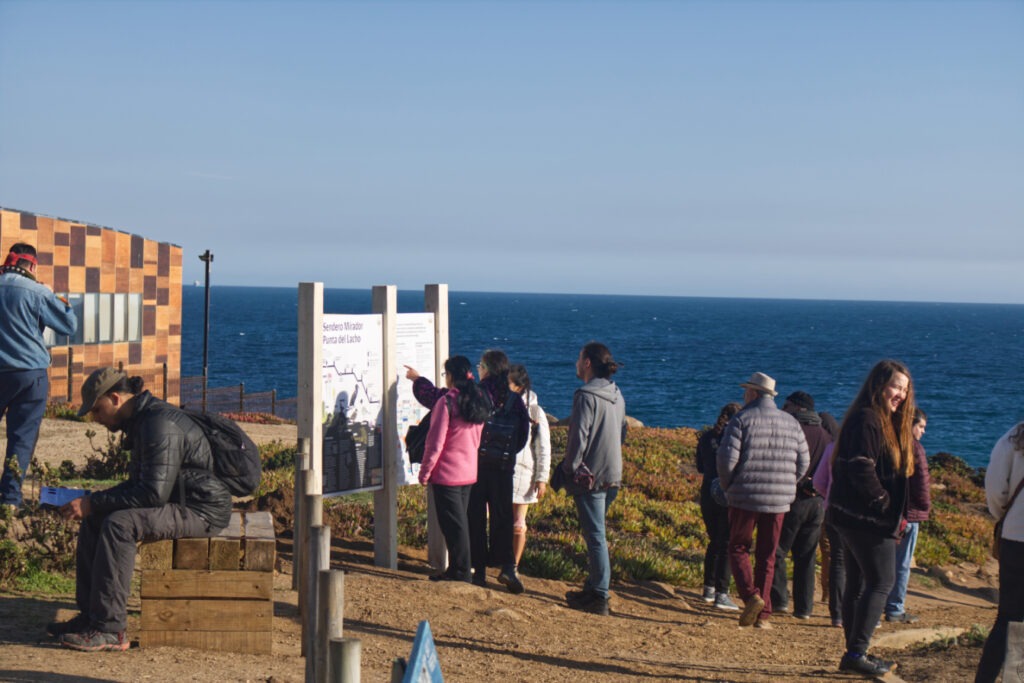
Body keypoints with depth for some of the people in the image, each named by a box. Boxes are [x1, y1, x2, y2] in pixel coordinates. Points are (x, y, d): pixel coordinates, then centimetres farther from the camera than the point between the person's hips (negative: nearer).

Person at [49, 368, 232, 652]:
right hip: (180, 502, 11)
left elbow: (154, 492, -28)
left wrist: (94, 503, -22)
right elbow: (140, 483, 21)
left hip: (202, 510, -11)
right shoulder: (140, 420, 13)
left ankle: (109, 630, -23)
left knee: (119, 524, -27)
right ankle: (90, 615, 5)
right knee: (94, 520, 5)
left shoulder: (161, 425, -21)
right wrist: (91, 502, 7)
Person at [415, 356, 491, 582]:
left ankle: (461, 570, 3)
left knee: (452, 522, 0)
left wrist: (425, 471, -7)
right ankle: (458, 569, 22)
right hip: (469, 472, 8)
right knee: (459, 520, 16)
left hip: (447, 473, -7)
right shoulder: (478, 401, 6)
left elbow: (436, 442, -16)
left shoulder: (446, 402, -16)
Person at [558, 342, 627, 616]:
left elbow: (578, 437, -17)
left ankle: (599, 597, -2)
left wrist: (568, 470, -8)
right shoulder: (617, 395, 11)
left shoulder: (586, 395, -15)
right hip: (613, 476, 8)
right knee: (595, 534, 18)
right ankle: (593, 588, 25)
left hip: (589, 477, -8)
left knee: (595, 536, -5)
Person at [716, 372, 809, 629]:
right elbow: (803, 462, 7)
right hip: (779, 501, 4)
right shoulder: (791, 423, 8)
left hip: (745, 497, -4)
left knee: (738, 548, 10)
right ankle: (764, 614, 9)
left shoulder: (742, 419, -6)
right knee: (767, 556, 11)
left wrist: (728, 487, 3)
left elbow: (727, 459, -13)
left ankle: (751, 596, -11)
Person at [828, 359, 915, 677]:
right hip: (867, 520, -10)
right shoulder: (867, 421, -16)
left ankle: (855, 652, 20)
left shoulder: (886, 422, 17)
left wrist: (896, 514, 10)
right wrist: (887, 506, -16)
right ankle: (856, 653, -6)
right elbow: (861, 470, -24)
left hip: (854, 518, 10)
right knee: (881, 582, -8)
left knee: (858, 584, 13)